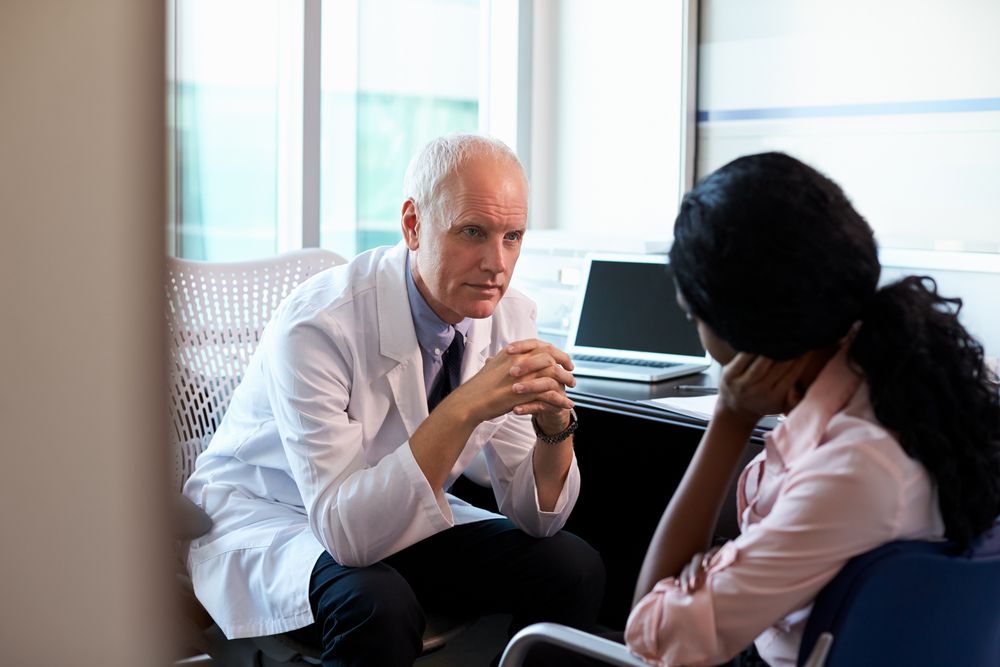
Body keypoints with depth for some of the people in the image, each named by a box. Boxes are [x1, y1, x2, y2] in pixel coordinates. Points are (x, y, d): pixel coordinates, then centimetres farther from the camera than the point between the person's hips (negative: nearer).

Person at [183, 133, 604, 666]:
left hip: (400, 518, 6)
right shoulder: (317, 325, -28)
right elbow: (344, 529, -35)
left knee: (574, 567, -13)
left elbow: (535, 517, -6)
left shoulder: (509, 315, -10)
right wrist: (463, 409, -43)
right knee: (377, 602, -36)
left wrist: (555, 422, -28)